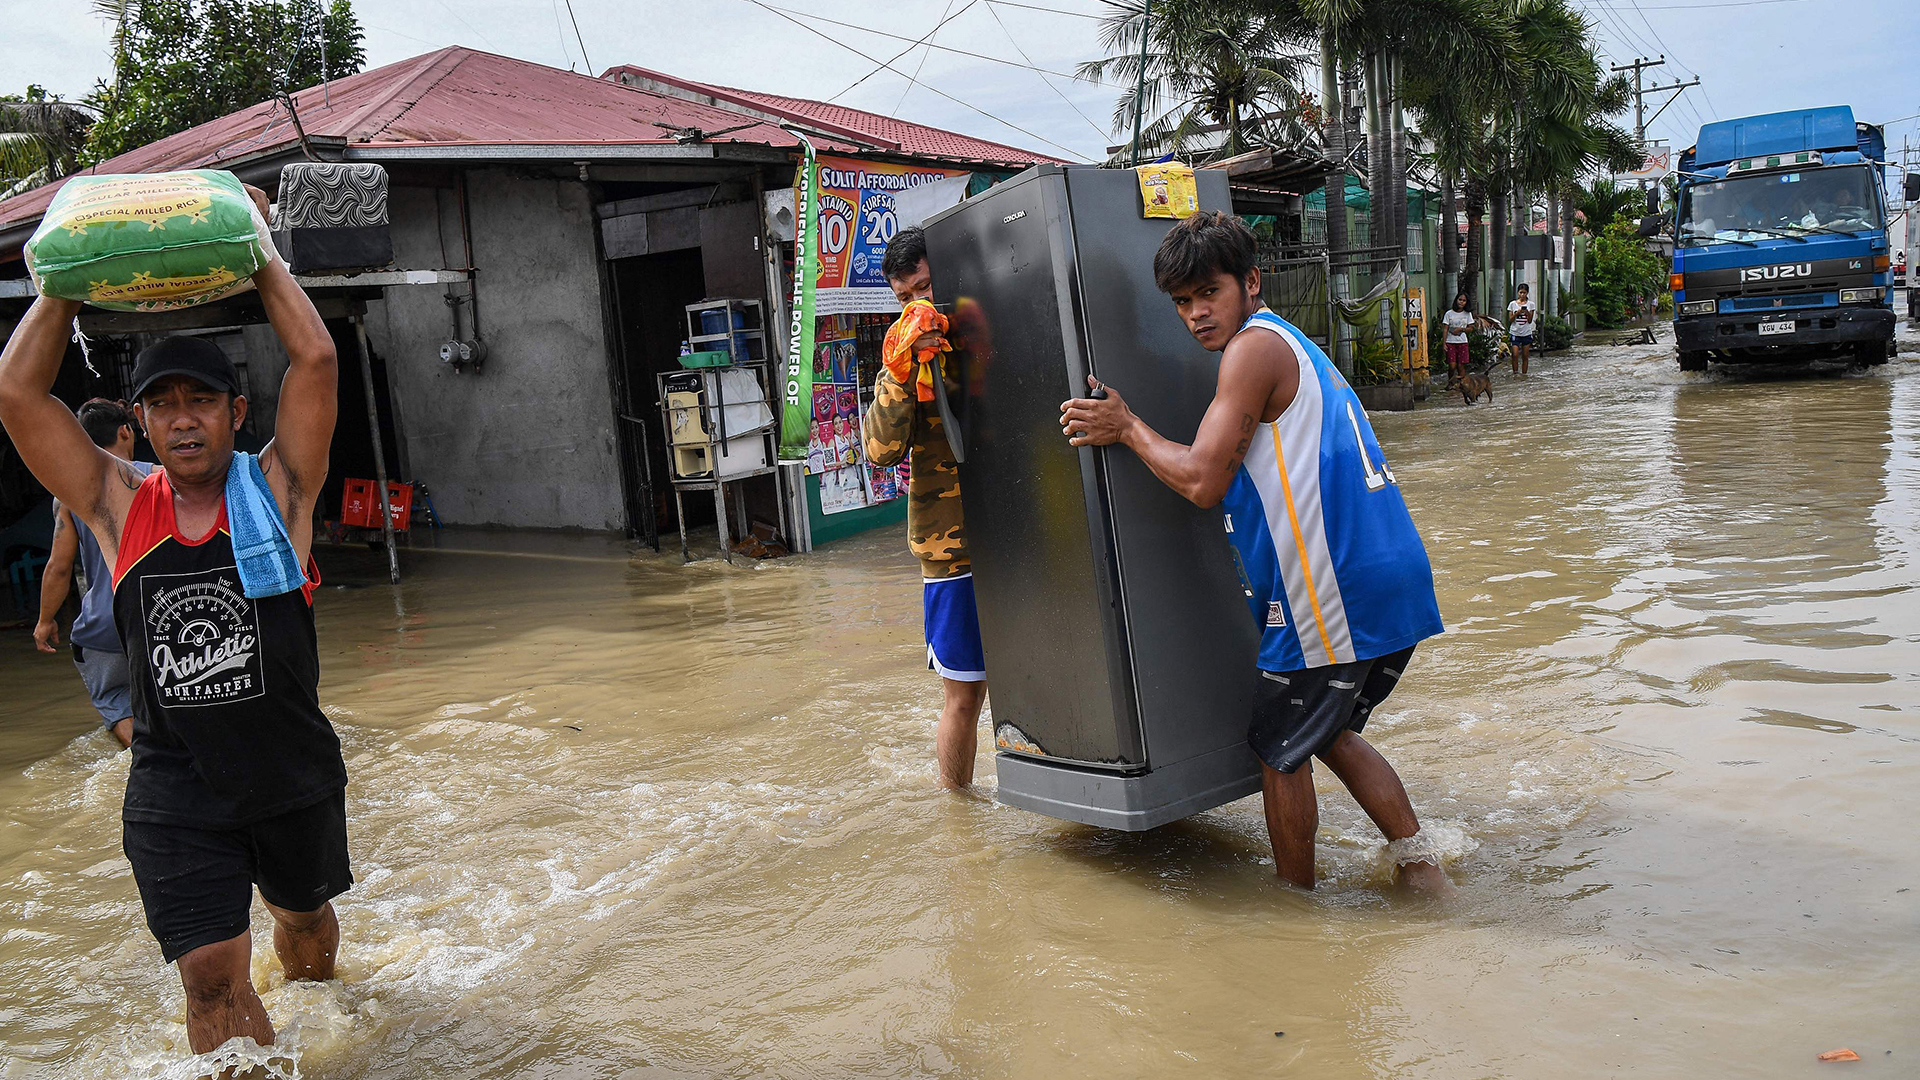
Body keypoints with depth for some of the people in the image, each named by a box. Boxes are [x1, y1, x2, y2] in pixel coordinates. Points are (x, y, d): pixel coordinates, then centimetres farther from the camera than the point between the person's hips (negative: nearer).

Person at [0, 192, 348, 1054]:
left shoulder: (275, 491, -6)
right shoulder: (118, 507, -1)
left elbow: (315, 360, -15)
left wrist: (258, 251, -6)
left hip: (294, 774, 1)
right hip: (176, 796, 0)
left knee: (306, 917, 24)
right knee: (212, 977, -5)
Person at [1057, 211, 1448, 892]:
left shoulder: (1254, 347, -11)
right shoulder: (1296, 345, 20)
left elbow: (1201, 480, -17)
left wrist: (1127, 427, -4)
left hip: (1330, 594, -9)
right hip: (1395, 581, 9)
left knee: (1280, 747, 9)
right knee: (1327, 733, 25)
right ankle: (1417, 860, 23)